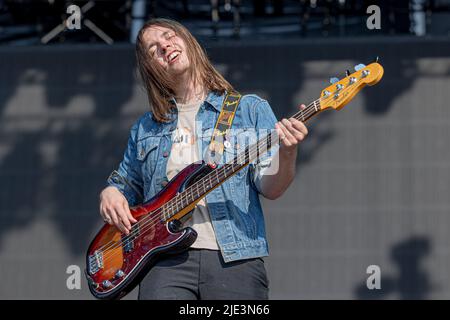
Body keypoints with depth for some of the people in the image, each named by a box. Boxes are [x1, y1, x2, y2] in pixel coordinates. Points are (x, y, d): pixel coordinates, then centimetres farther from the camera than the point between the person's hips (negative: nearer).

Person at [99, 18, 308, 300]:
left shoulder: (250, 109, 10)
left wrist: (287, 155, -19)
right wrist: (110, 194, 6)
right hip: (168, 261, 2)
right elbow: (126, 184, 29)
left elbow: (270, 187, 2)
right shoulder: (144, 129, 19)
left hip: (235, 257, -1)